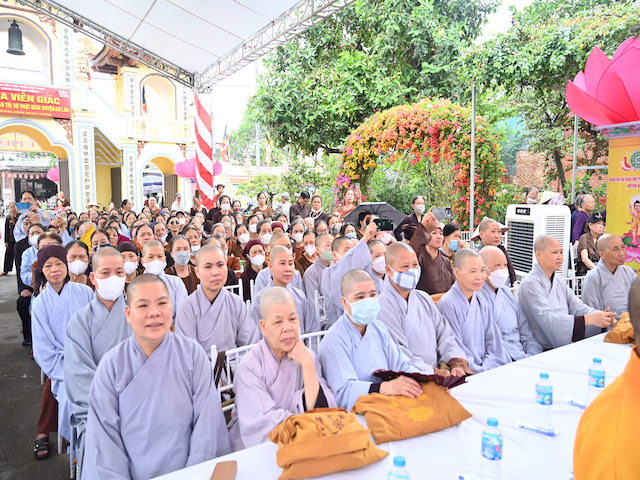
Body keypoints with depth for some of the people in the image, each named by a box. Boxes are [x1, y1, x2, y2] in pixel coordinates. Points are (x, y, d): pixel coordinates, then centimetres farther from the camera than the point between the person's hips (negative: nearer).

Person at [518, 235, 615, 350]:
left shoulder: (559, 281, 16)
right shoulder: (530, 284, -11)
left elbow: (577, 307, 6)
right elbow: (546, 319, -22)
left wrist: (601, 316, -13)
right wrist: (588, 319, -27)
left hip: (570, 343, 8)